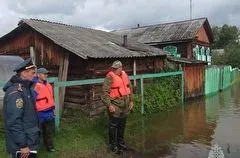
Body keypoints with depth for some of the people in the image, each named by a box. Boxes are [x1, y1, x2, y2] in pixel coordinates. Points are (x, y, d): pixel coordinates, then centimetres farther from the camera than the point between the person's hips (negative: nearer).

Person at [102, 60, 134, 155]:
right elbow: (105, 92, -18)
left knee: (122, 125, 19)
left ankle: (120, 142, 37)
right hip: (115, 106, -7)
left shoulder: (124, 75, 6)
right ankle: (113, 145, 21)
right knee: (113, 126, 4)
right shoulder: (110, 77, -14)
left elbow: (130, 88, 16)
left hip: (125, 106, 7)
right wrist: (109, 105, -22)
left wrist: (131, 100, 14)